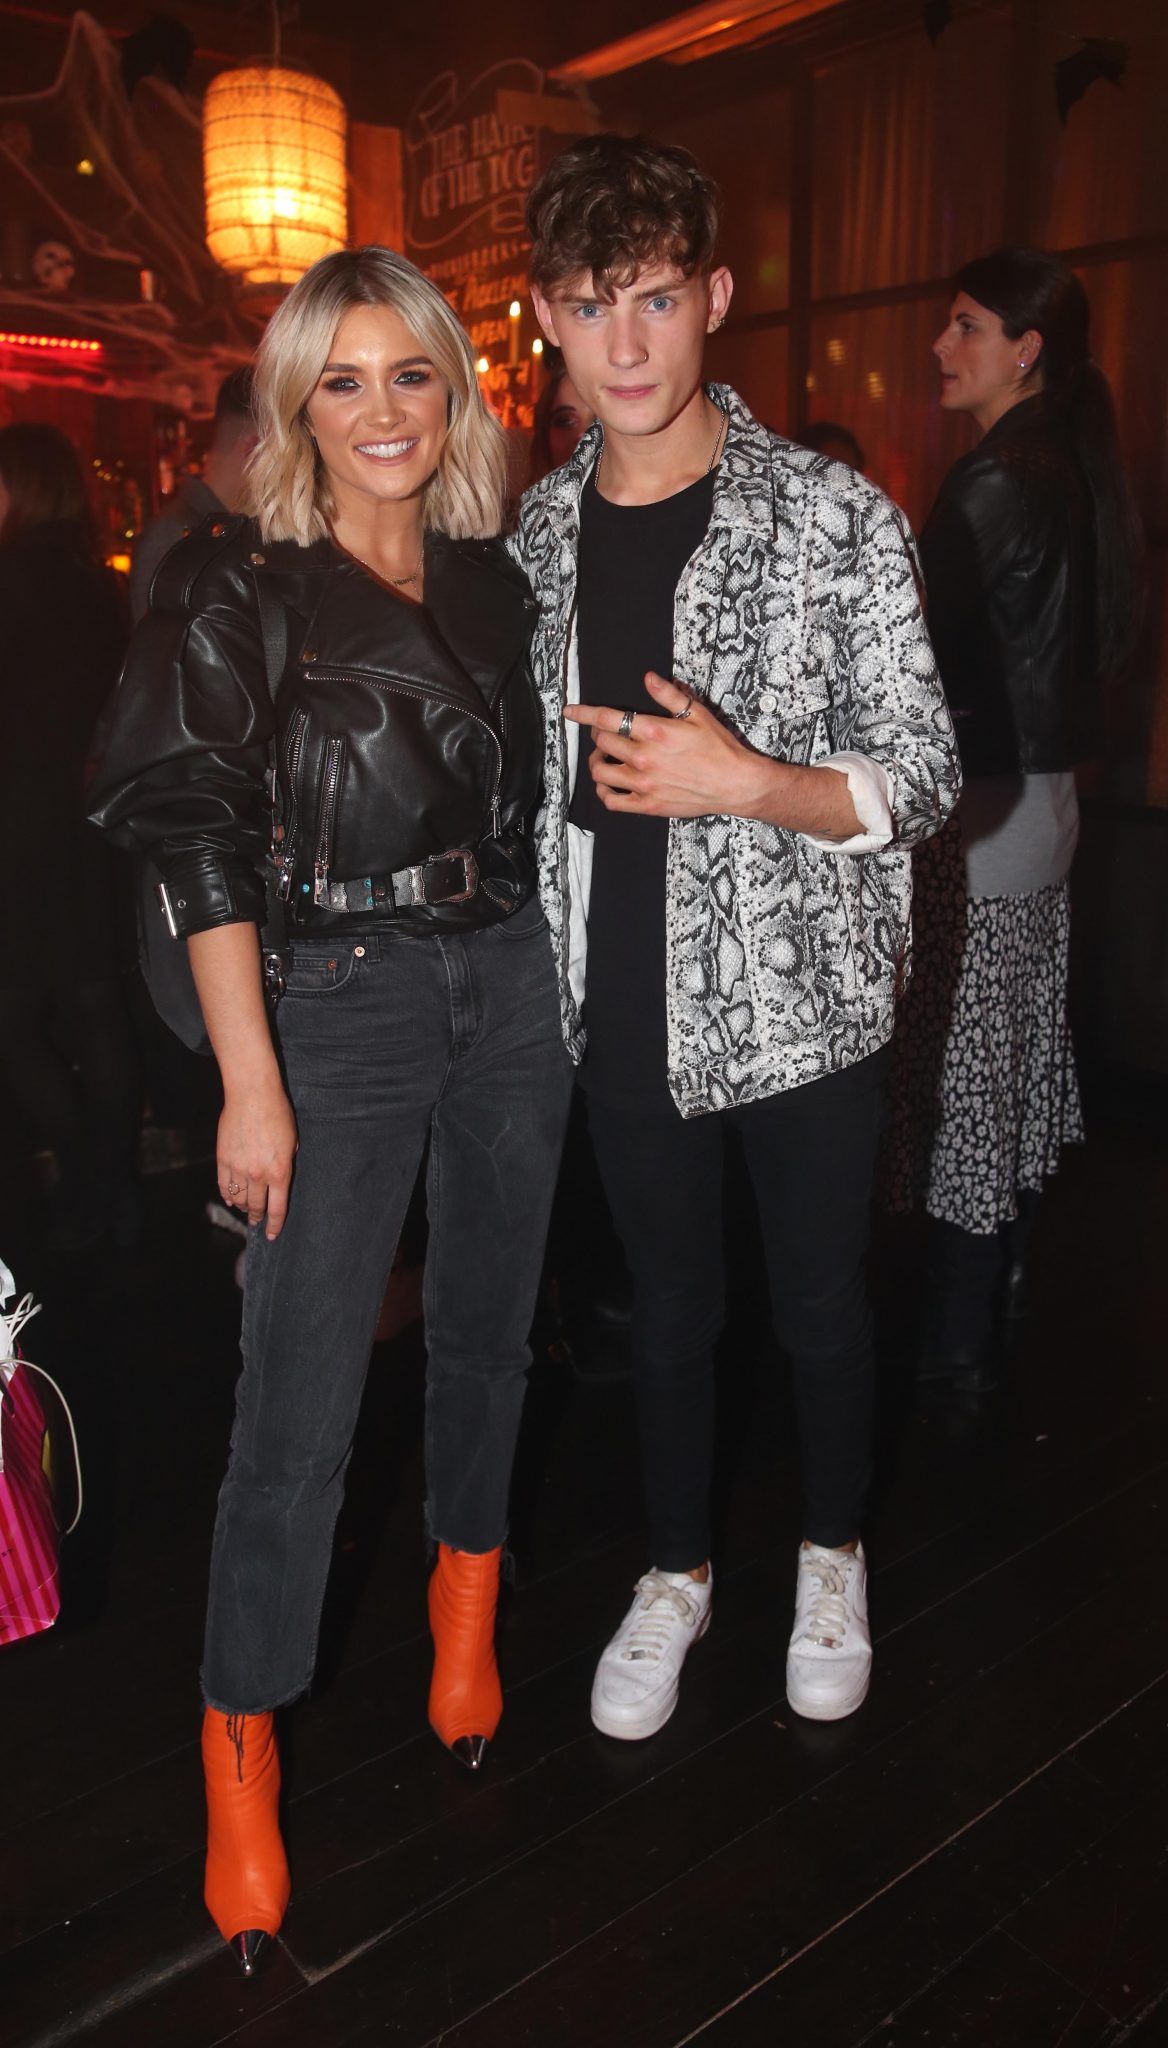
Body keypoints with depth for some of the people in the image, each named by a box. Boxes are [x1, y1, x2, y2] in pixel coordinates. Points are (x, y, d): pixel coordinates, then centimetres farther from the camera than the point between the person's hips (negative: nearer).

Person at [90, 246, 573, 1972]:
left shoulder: (494, 575, 10)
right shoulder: (238, 585, -5)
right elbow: (203, 844, -9)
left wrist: (567, 986, 9)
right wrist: (251, 1084, -13)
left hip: (514, 983, 5)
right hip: (341, 998, -5)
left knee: (489, 1330, 17)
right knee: (301, 1407, -3)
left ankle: (467, 1601, 41)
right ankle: (241, 1747, 17)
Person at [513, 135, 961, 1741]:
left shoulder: (838, 518, -9)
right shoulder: (536, 535, 4)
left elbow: (924, 776, -9)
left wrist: (751, 783, -26)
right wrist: (544, 975, 9)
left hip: (801, 997, -3)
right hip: (630, 1007, 3)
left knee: (819, 1302, 14)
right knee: (668, 1302, 17)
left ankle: (833, 1555, 41)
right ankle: (678, 1569, 39)